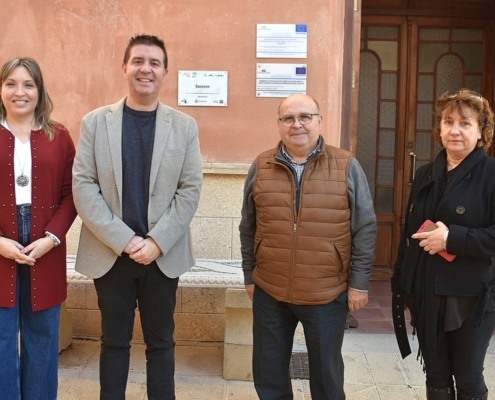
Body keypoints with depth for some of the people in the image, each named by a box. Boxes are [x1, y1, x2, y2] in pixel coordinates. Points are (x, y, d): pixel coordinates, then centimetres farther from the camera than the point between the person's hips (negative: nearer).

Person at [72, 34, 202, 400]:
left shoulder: (184, 126, 2)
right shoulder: (95, 122, 1)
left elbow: (190, 189, -2)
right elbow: (84, 188, -5)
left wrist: (156, 242, -12)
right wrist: (124, 241, -13)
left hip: (164, 255, 0)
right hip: (110, 255, 0)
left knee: (161, 342, 11)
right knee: (114, 341, 12)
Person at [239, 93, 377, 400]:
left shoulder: (347, 166, -4)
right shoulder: (261, 167, 3)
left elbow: (365, 228, -3)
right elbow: (249, 229, 9)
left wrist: (359, 282, -4)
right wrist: (249, 276, 10)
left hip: (328, 294, -2)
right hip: (269, 293, 2)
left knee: (327, 372, 15)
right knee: (268, 373, 15)